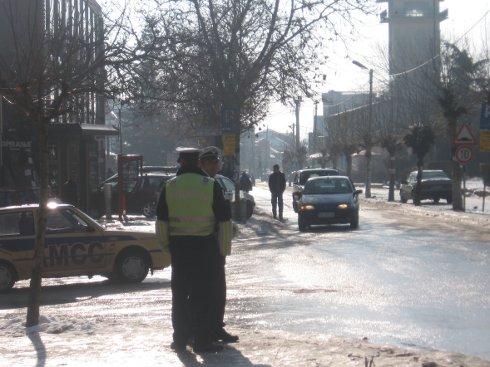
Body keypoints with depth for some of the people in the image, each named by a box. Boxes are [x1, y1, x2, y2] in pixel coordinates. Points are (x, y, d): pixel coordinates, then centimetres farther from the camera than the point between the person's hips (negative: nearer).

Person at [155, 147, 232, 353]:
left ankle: (180, 340, 16)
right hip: (205, 244, -3)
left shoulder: (169, 187, 2)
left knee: (180, 293, 12)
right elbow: (224, 220, -4)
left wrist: (167, 246, 14)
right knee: (203, 294, 1)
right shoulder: (210, 185, -4)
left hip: (178, 245, 3)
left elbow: (161, 221, 5)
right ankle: (202, 342, 0)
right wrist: (224, 246, 3)